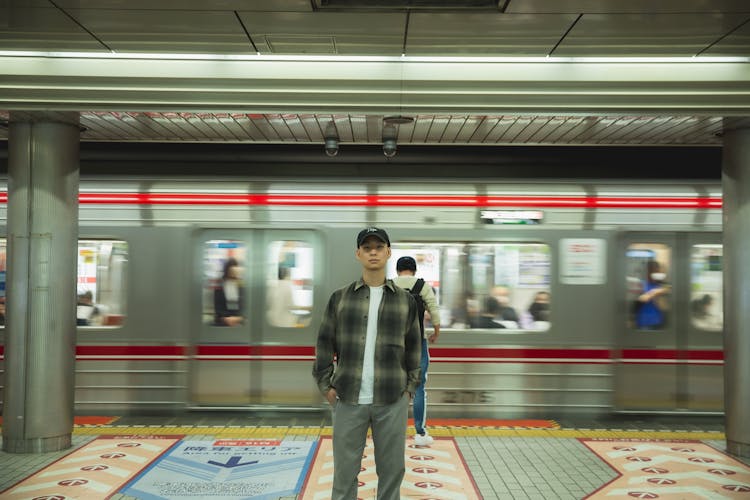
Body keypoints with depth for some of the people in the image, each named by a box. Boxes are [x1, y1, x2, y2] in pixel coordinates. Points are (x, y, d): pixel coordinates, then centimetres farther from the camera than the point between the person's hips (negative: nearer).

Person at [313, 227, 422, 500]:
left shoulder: (405, 300, 4)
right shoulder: (339, 298, 3)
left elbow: (413, 347, 9)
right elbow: (325, 344, 6)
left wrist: (410, 387, 4)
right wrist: (325, 386, 0)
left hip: (393, 401, 1)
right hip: (348, 400, 0)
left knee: (392, 469, 9)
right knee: (345, 470, 8)